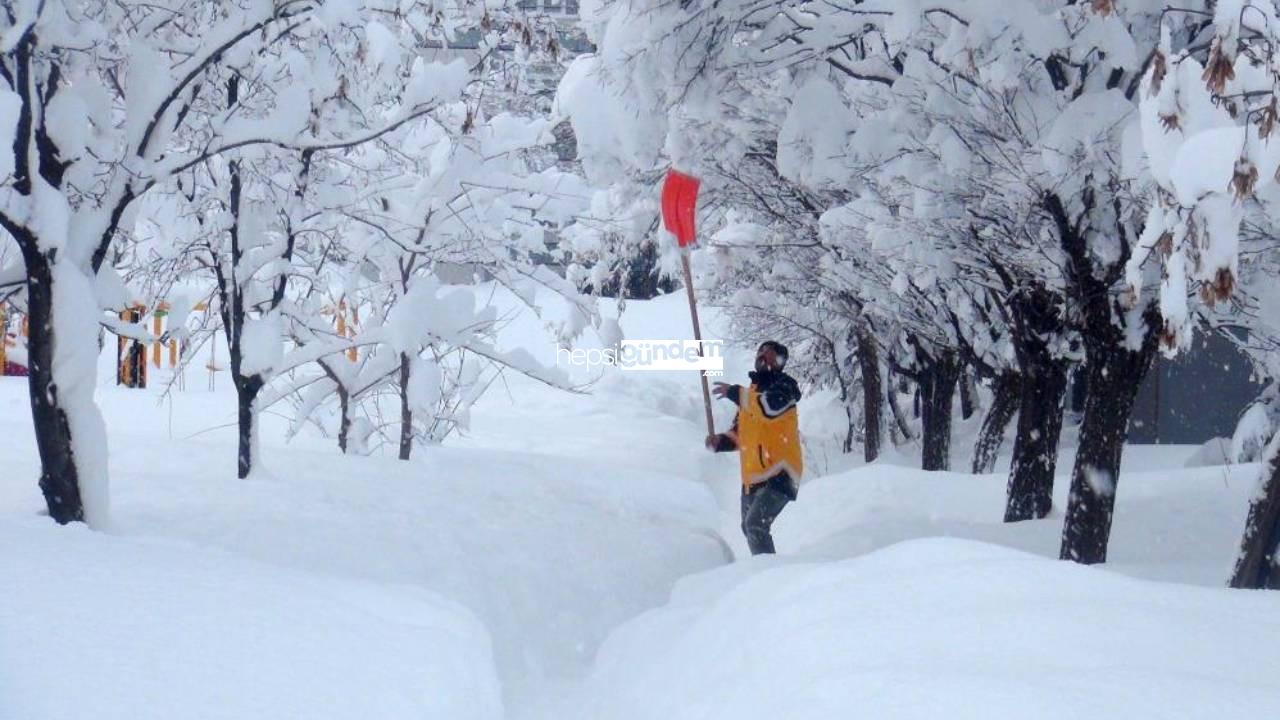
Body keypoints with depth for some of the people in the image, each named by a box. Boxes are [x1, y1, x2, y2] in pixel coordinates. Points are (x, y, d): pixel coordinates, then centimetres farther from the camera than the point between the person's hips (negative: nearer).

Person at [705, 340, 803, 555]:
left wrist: (734, 393, -21)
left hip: (778, 474, -9)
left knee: (756, 524, -25)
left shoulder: (784, 386, -4)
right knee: (750, 528, 20)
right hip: (753, 476, 9)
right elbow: (739, 434, 24)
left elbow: (769, 406, -27)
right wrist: (720, 441, 3)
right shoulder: (749, 394, 19)